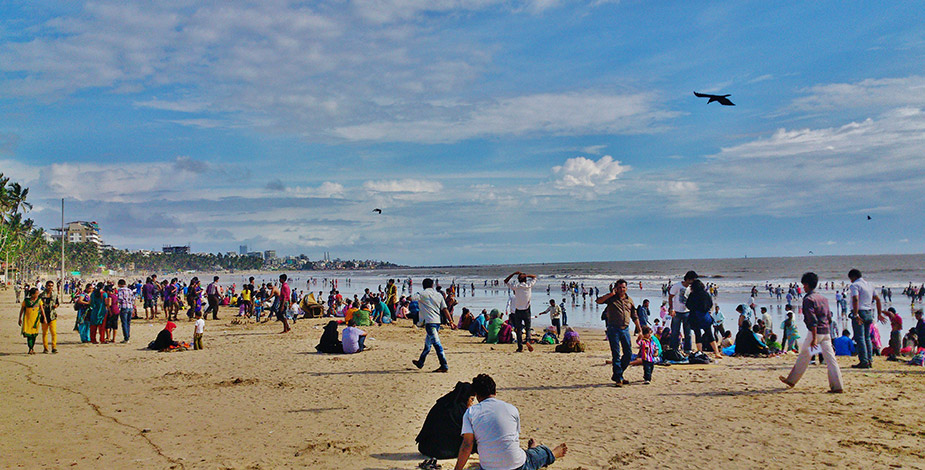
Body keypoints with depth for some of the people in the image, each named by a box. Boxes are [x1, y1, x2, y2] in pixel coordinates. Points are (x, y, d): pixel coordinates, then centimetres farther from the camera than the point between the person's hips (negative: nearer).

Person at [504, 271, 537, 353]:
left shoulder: (515, 286, -5)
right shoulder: (528, 285, -4)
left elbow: (506, 281, 8)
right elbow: (534, 277, 12)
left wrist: (514, 273, 2)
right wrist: (525, 275, -2)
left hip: (518, 311, 0)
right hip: (526, 311, 0)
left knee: (518, 329, 5)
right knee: (528, 328, 10)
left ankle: (520, 347, 0)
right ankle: (528, 340, -16)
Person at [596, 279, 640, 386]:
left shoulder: (629, 300, 16)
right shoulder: (611, 298, 3)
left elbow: (635, 317, 20)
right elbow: (599, 301, -15)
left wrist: (640, 330, 15)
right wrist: (610, 294, -17)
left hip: (625, 329, 5)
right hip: (613, 329, -5)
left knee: (628, 354, 5)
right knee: (616, 354, -5)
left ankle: (616, 375, 19)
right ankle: (618, 378, 0)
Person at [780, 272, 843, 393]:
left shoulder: (808, 299, -11)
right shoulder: (823, 298, 13)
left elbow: (813, 320, -19)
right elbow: (829, 318, 17)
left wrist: (814, 338, -21)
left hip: (815, 332, -6)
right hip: (826, 332, 7)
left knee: (804, 356, 6)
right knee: (831, 359, 2)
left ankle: (791, 380, 18)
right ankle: (837, 386, -1)